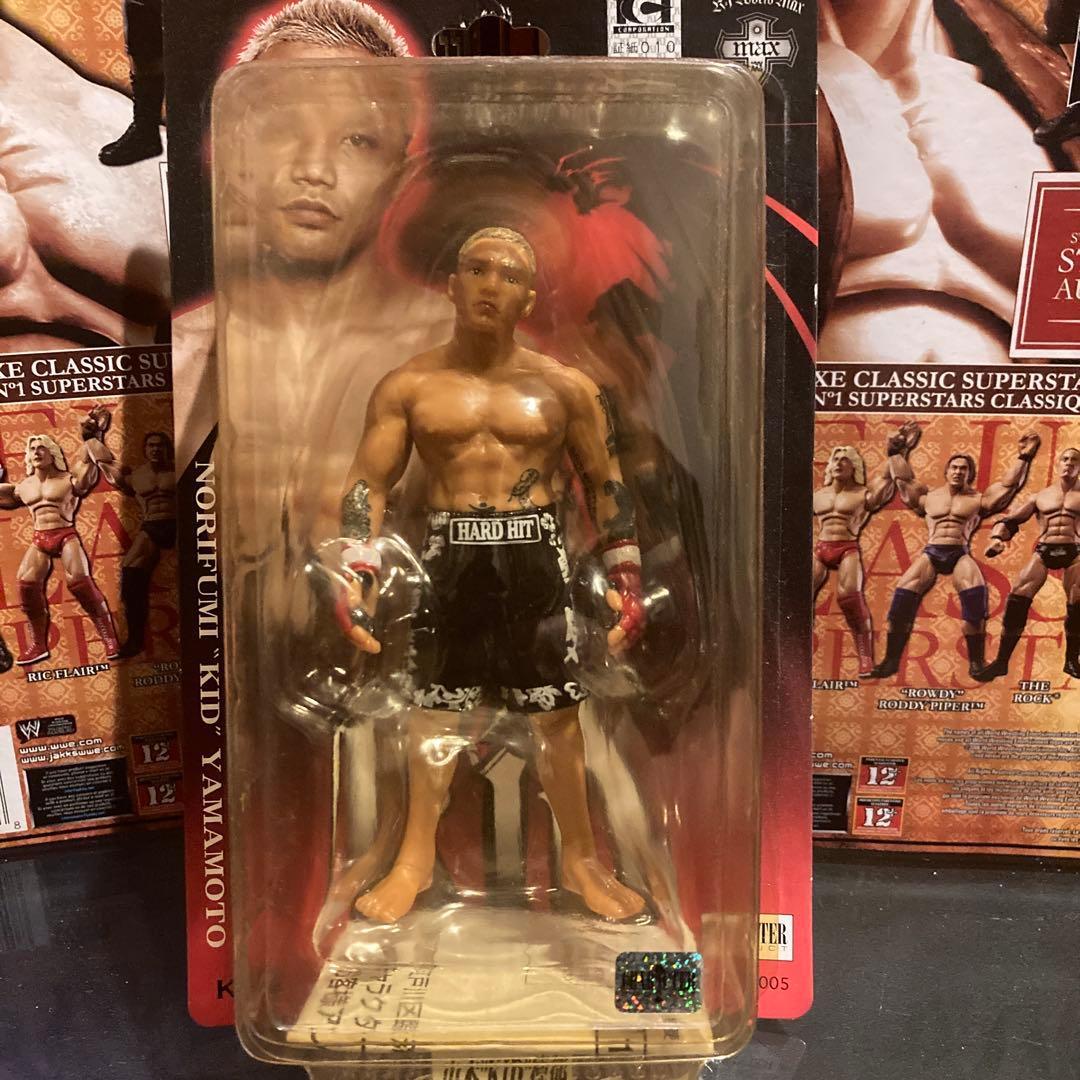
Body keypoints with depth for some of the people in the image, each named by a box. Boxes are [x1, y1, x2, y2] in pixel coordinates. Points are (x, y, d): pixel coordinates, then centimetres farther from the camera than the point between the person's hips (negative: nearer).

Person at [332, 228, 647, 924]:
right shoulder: (409, 387, 2)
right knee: (436, 707, 10)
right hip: (449, 557, 0)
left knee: (557, 713, 7)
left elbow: (606, 483, 7)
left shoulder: (565, 387, 2)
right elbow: (369, 484, 4)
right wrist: (355, 577, -7)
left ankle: (581, 858, 25)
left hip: (535, 556, 0)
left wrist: (627, 580, 1)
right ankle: (417, 859, 28)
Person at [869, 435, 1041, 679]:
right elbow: (903, 479, 22)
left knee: (975, 594, -30)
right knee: (904, 595, -20)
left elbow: (1008, 484, 9)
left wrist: (1022, 457, 6)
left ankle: (976, 661, -22)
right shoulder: (928, 498, 16)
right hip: (930, 553, 1)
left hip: (960, 554, -1)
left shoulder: (979, 500, 12)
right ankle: (891, 660, -13)